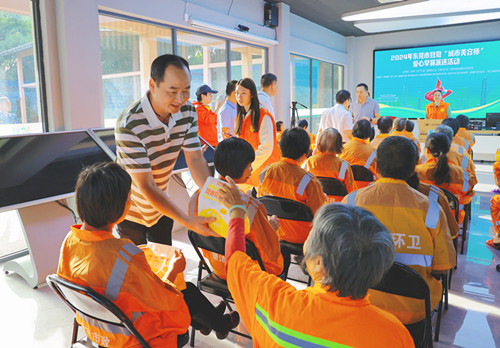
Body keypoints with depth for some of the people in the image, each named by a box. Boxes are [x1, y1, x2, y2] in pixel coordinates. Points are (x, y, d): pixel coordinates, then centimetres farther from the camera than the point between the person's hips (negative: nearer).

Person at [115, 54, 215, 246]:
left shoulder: (187, 112, -14)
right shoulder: (129, 125, -33)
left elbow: (196, 160, -13)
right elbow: (146, 187, -33)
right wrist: (187, 221, -40)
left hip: (161, 203, 5)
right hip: (131, 210, -5)